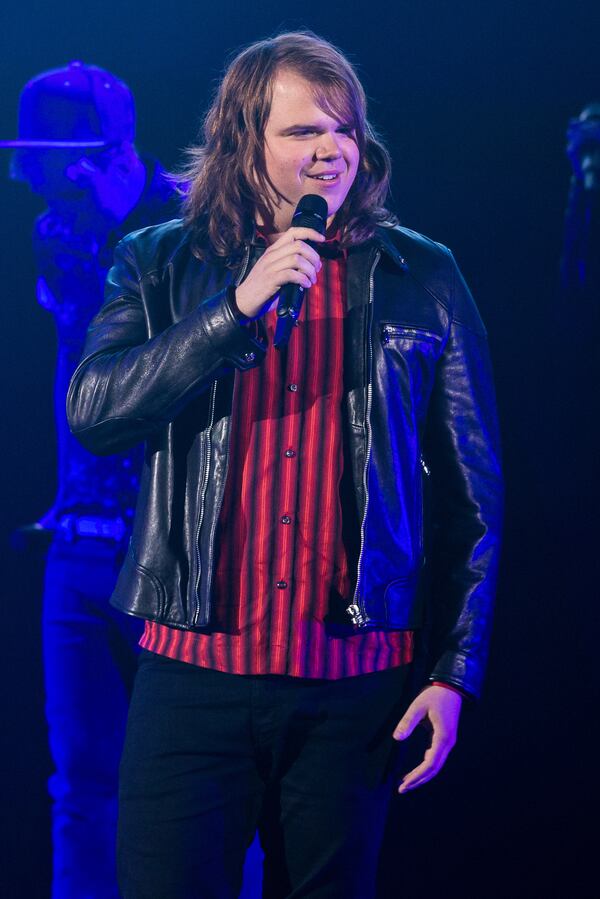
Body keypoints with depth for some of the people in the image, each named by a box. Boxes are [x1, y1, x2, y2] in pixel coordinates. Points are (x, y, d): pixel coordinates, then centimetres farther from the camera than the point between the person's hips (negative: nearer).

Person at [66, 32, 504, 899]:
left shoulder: (421, 278, 5)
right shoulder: (161, 267, 6)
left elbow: (474, 492, 6)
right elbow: (92, 412, -10)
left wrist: (456, 669, 1)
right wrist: (240, 304, -17)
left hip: (356, 688, 0)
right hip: (193, 674, 0)